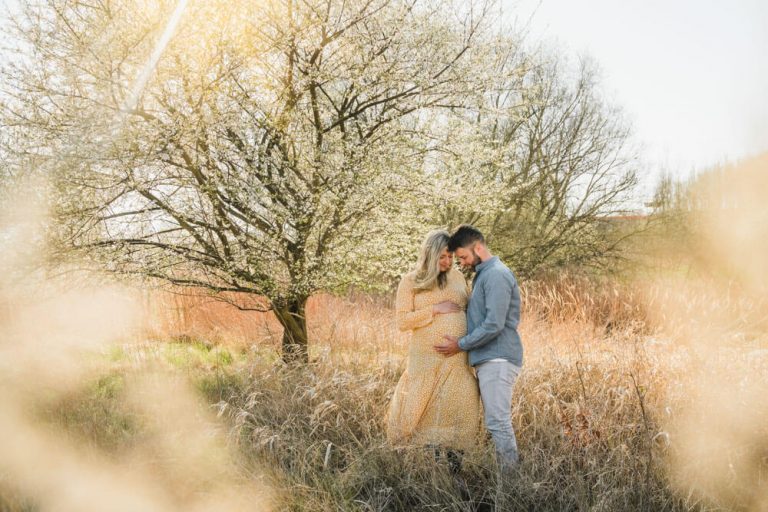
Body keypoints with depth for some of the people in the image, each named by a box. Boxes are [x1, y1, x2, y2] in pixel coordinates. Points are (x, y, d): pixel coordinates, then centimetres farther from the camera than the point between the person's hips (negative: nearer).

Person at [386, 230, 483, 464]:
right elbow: (402, 321, -7)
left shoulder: (458, 276, 10)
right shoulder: (411, 281, -1)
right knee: (425, 408, 3)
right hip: (426, 357, -3)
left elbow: (469, 309, 22)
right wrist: (435, 309, -13)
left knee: (462, 405, -2)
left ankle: (454, 451, 13)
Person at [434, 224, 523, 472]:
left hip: (497, 360, -10)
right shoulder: (483, 274, 19)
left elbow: (494, 325, -20)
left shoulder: (496, 275, -13)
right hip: (489, 360, 10)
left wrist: (461, 345, -11)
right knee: (497, 421, 11)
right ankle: (508, 473, 15)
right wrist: (461, 340, 12)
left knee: (498, 422, -8)